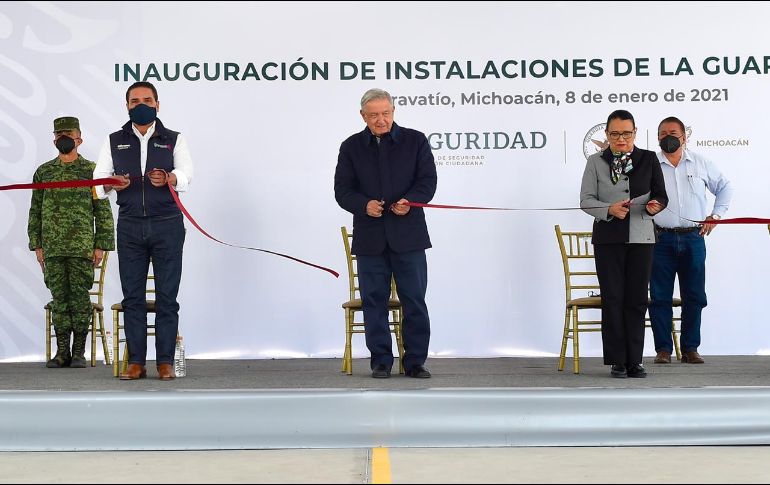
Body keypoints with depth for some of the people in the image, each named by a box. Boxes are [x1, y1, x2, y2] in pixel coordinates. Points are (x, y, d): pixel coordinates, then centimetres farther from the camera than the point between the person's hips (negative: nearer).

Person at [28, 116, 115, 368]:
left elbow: (103, 212, 1)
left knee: (80, 297, -1)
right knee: (59, 298, 4)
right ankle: (62, 352, 9)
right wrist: (36, 245, 6)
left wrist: (101, 246, -5)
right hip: (53, 248, 3)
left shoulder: (92, 170, 2)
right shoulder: (43, 172, 11)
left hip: (82, 248, -3)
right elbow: (35, 212, 13)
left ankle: (79, 352, 6)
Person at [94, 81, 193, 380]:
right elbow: (97, 179, 6)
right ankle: (136, 362, 6)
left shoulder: (174, 140, 9)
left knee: (167, 296, -1)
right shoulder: (114, 141, 14)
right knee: (132, 296, 2)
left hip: (167, 224, -2)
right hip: (130, 225, 2)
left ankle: (165, 361, 3)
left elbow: (186, 173, -8)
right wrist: (111, 183, -18)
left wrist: (170, 178, -31)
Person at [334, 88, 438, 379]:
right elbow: (342, 190, 4)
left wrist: (410, 201, -19)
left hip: (408, 235, -1)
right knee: (374, 301, 5)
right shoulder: (351, 147, 7)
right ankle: (381, 361, 13)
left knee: (414, 300, 1)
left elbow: (428, 180, 1)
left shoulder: (415, 141, 5)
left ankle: (415, 360, 9)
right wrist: (364, 205, -16)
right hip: (370, 237, 1)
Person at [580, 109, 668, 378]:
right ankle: (617, 361, 4)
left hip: (641, 237, 1)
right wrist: (609, 209, -18)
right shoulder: (595, 162, 5)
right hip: (608, 238, -1)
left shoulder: (649, 159, 7)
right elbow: (586, 200, 0)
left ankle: (634, 361, 6)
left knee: (637, 300, 1)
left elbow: (661, 194, 8)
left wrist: (656, 205, -16)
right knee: (612, 298, -1)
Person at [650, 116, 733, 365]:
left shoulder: (700, 163, 9)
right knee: (660, 297, -2)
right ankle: (663, 349, 6)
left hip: (693, 239, 2)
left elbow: (724, 187, 20)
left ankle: (690, 348, 11)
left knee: (694, 296, 3)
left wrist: (716, 214, 11)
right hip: (662, 239, -1)